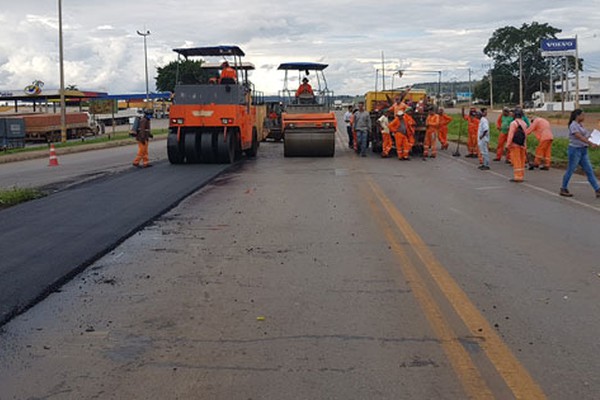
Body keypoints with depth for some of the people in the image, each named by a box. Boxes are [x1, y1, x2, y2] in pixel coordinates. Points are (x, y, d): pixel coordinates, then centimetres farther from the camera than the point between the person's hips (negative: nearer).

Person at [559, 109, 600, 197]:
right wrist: (591, 144, -33)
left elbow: (586, 136, 13)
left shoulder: (581, 125, 14)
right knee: (570, 170, 0)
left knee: (589, 171, 6)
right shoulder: (573, 125, -13)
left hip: (583, 150, 9)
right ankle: (563, 190, 12)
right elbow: (579, 137, -25)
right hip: (575, 150, -9)